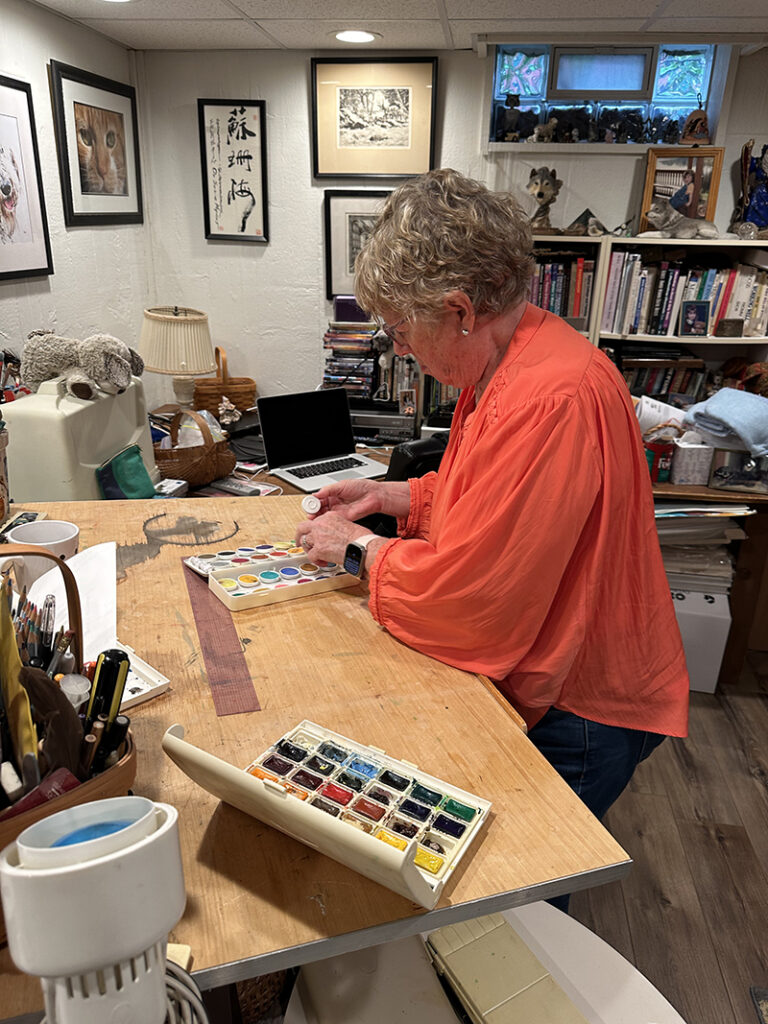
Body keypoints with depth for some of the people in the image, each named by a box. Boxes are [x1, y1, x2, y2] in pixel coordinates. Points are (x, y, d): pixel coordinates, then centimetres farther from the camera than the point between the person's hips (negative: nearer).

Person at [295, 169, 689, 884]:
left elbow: (463, 599, -30)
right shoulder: (508, 366, 2)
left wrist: (360, 548, -12)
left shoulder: (549, 400, -33)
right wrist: (388, 496, 5)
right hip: (536, 681, 9)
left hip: (577, 715, -9)